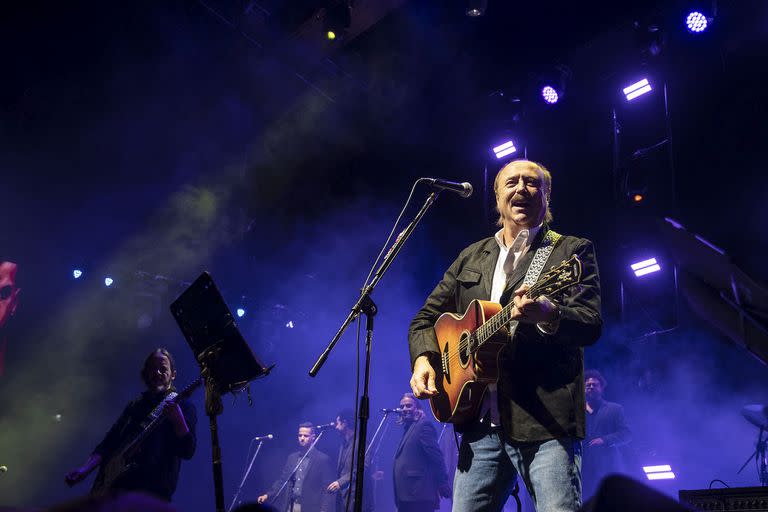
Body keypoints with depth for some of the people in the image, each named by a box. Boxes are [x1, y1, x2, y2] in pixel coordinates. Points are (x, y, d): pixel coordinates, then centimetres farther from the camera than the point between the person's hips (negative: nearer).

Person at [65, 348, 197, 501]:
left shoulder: (183, 407, 5)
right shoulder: (135, 406, 23)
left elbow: (188, 452, -7)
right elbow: (109, 443, 21)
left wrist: (177, 418, -24)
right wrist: (84, 470, 5)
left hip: (152, 490, -6)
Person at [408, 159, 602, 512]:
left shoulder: (572, 251, 6)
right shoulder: (470, 258, 20)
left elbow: (591, 324, -8)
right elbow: (426, 319, 22)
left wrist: (549, 315, -30)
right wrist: (424, 359, 1)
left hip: (546, 418, -4)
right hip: (480, 421, 4)